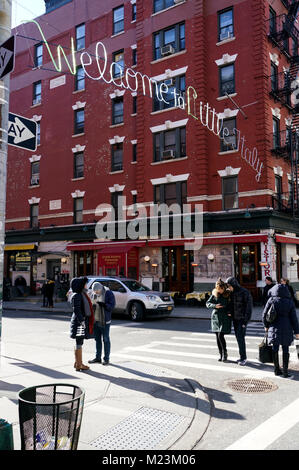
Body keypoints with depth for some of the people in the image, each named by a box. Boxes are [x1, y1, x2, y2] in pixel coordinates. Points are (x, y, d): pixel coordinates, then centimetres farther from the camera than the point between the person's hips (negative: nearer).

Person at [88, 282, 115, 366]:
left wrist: (104, 305, -29)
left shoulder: (108, 293, -10)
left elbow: (112, 306, -14)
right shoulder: (93, 294, 6)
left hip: (104, 321, -6)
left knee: (106, 340, 2)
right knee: (97, 339, 13)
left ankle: (106, 358, 10)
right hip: (95, 320, 6)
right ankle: (98, 357, 23)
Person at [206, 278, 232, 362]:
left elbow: (232, 305, 8)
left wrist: (230, 312, -8)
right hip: (216, 317, 3)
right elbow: (207, 303, 1)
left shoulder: (228, 294, -3)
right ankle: (221, 354, 18)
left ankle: (225, 353, 7)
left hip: (225, 317, -3)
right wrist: (215, 306, -17)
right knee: (217, 337, 6)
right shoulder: (214, 294, 2)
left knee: (221, 336, -12)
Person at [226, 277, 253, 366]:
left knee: (240, 337, -10)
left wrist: (245, 320, -16)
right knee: (238, 337, 10)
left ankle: (243, 358, -2)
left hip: (242, 318, -7)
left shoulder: (245, 292, -13)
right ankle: (243, 357, 19)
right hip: (235, 318, 7)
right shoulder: (232, 293, 7)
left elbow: (249, 307, -14)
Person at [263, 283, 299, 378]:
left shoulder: (271, 300, -4)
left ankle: (277, 370, 21)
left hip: (274, 328, 1)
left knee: (275, 349, 11)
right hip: (286, 329, -1)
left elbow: (264, 314, 1)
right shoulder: (290, 302, -4)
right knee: (285, 350, 5)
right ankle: (285, 372, 7)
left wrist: (266, 325, 16)